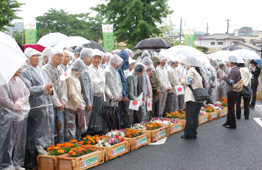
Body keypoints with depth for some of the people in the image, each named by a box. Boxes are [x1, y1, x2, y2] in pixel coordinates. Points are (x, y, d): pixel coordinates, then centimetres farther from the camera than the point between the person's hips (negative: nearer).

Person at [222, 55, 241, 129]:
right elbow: (239, 79, 20)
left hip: (232, 92, -10)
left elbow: (231, 82, -24)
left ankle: (233, 124, 5)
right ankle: (228, 122, 27)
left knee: (231, 108, -1)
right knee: (230, 107, 17)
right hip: (236, 91, 10)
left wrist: (224, 77, -12)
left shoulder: (234, 71, -20)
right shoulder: (237, 70, 11)